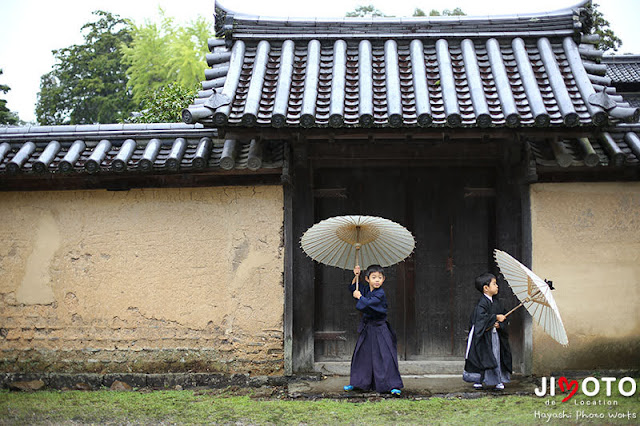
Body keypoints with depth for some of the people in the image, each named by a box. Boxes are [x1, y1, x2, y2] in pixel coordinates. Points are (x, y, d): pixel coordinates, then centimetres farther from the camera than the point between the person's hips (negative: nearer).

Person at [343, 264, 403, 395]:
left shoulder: (380, 293, -16)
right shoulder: (365, 289, 6)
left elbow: (368, 303, -27)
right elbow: (353, 289, 22)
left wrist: (359, 297, -11)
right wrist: (356, 276, 8)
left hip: (379, 329, -7)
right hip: (366, 328, 7)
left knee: (385, 357, -10)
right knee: (362, 355, 15)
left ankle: (393, 386, -9)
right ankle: (357, 382, 28)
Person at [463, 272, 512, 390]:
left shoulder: (496, 301, 10)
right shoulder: (482, 302, -14)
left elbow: (503, 316, 11)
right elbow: (481, 316, -27)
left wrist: (499, 324, -9)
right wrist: (496, 318, -21)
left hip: (495, 334, 7)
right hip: (484, 336, -7)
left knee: (497, 357, 6)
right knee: (482, 357, -2)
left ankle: (499, 381, 12)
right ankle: (478, 381, 9)